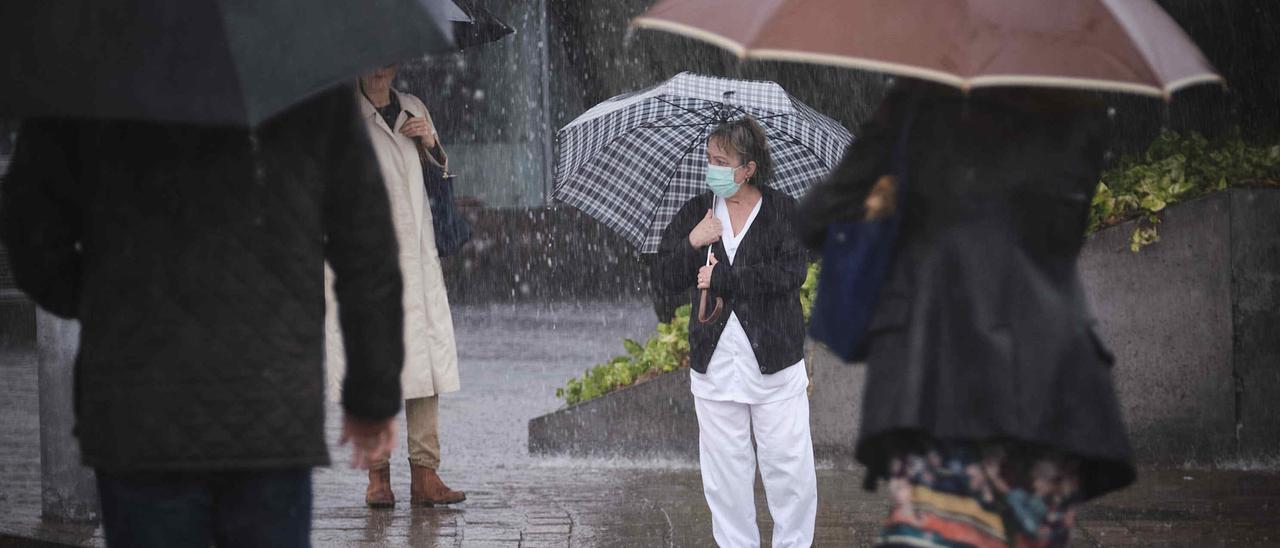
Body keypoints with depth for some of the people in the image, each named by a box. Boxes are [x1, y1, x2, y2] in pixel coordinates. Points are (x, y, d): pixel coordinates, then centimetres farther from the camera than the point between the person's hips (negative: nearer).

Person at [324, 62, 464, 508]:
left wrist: (429, 142, 6)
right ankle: (378, 474, -1)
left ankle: (425, 475, -4)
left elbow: (441, 175, 25)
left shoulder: (413, 109, 16)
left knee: (425, 356, -3)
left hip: (415, 253, 4)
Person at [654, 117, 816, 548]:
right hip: (715, 362, 3)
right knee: (726, 470, 7)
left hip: (774, 360, -3)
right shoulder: (696, 212, 6)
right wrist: (692, 244, -16)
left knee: (789, 464, -2)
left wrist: (721, 278, -16)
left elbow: (792, 272, -15)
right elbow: (664, 277, 2)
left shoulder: (782, 211, -2)